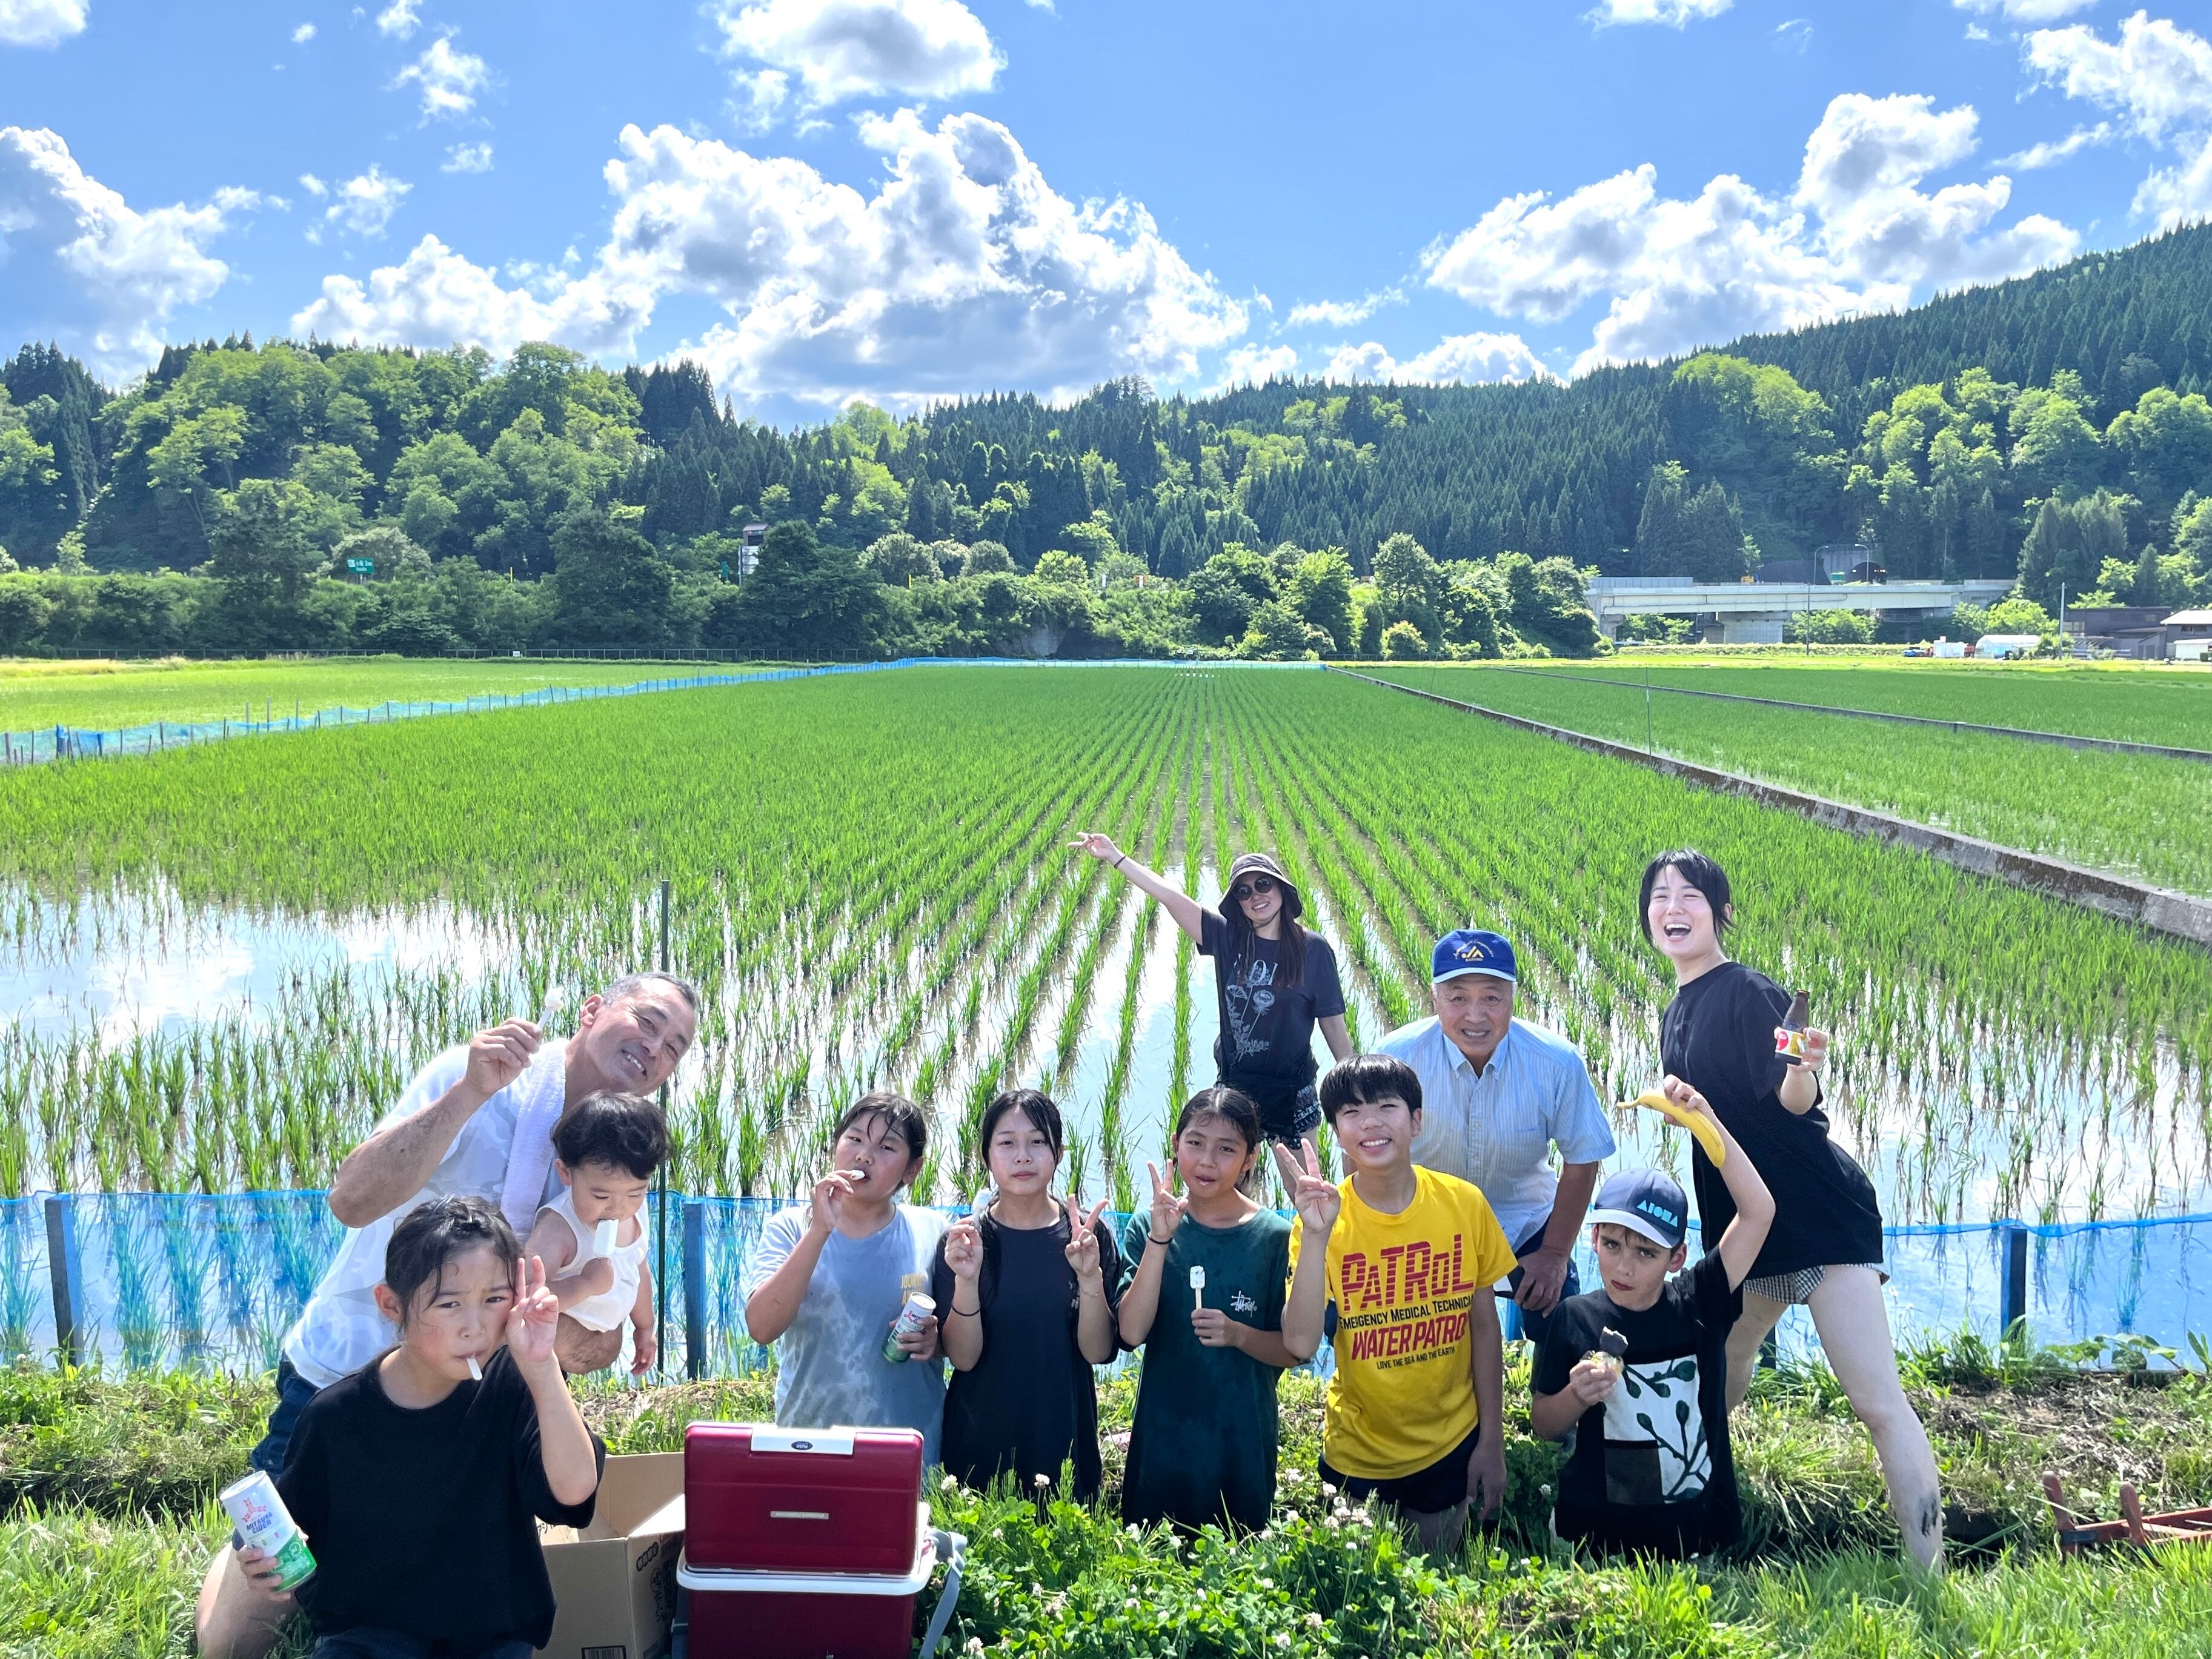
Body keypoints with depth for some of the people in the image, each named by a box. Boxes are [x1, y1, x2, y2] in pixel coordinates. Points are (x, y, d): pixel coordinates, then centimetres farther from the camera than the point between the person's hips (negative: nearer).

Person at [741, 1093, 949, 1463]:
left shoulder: (932, 1233, -2)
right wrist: (820, 1230, -24)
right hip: (807, 1444, 0)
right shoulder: (791, 1228, -4)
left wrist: (935, 1339, -15)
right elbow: (761, 1327, -18)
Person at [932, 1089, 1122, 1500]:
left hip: (1063, 1439, 0)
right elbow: (963, 1357, -10)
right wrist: (966, 1280, -26)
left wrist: (1090, 1276, -25)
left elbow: (1098, 1352, -9)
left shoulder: (1090, 1234, -5)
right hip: (978, 1442, 0)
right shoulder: (963, 1239, -5)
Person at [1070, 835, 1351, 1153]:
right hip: (1233, 1085, 2)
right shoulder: (1228, 938, -4)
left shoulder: (1314, 950, -8)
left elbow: (1333, 1025, -4)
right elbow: (1172, 897, -10)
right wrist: (1114, 856, -14)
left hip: (1292, 1091, -2)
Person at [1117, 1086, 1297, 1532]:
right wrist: (1159, 1240, -24)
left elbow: (1293, 1350, -2)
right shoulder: (1149, 1226, -4)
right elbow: (1132, 1332, -15)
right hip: (1161, 1435, 1)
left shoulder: (1273, 1237, -7)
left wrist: (1238, 1334, -21)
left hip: (1242, 1441, -1)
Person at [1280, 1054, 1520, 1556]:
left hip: (1452, 1448, 1)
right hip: (1358, 1455, -1)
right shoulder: (1321, 1219, -17)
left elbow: (1485, 1327, -3)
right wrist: (1316, 1234, -35)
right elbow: (1301, 1343, -28)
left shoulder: (1464, 1204, -13)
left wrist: (1492, 1442, 1)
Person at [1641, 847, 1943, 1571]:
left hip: (1820, 1213, -9)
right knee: (1719, 1366, 23)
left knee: (1878, 1402, -12)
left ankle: (1931, 1572, -10)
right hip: (1749, 1223, 9)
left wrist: (1804, 1067, -41)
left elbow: (1793, 1101, -22)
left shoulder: (1747, 992, -13)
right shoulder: (1675, 1015, 12)